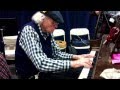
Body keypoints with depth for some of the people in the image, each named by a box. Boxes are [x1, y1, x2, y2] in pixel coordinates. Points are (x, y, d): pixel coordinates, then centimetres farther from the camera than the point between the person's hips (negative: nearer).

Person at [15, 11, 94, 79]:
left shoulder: (47, 32, 1)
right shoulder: (29, 30, -25)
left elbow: (57, 54, 10)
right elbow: (41, 64, -36)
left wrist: (76, 57, -7)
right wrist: (73, 63, -35)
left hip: (46, 70, 8)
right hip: (33, 75, -8)